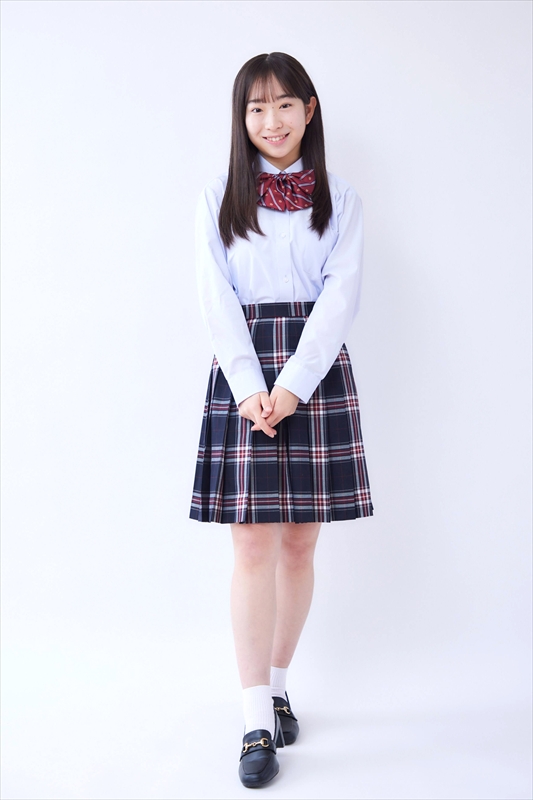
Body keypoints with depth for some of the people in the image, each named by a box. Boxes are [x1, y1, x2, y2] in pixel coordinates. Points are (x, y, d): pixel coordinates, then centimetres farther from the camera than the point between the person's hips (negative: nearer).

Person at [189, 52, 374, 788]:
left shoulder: (339, 200, 10)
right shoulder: (218, 200, 9)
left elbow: (341, 294, -2)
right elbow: (217, 300, -1)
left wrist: (293, 385, -14)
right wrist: (250, 389, -14)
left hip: (317, 373, 1)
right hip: (243, 375, -1)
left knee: (299, 544, 5)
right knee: (254, 546, -5)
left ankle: (277, 686, 24)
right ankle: (257, 723, 2)